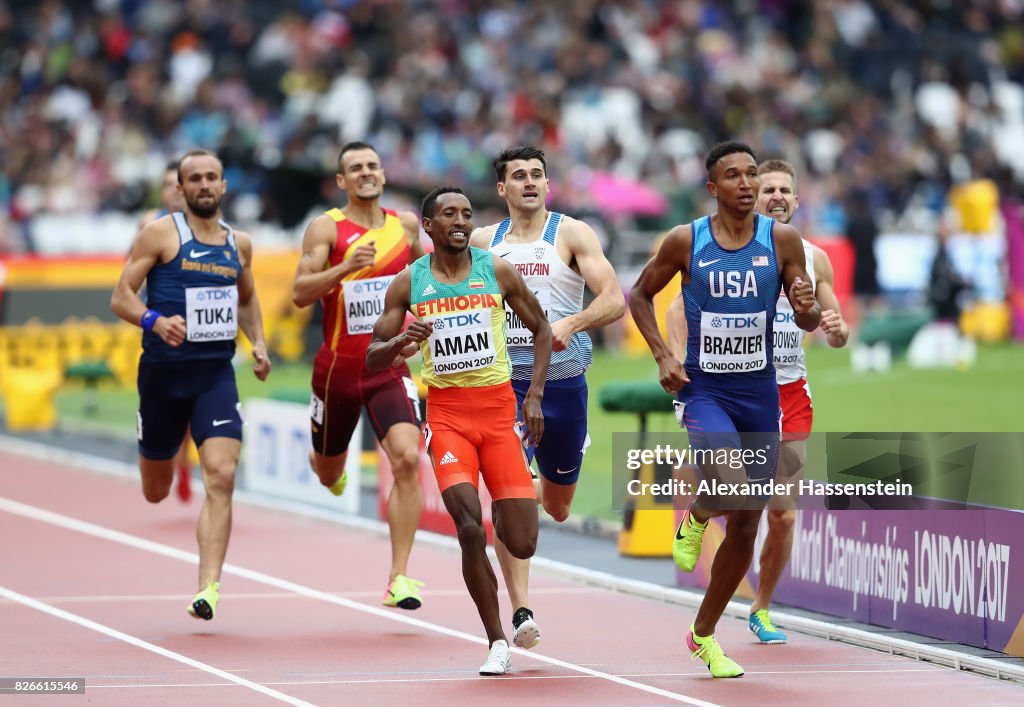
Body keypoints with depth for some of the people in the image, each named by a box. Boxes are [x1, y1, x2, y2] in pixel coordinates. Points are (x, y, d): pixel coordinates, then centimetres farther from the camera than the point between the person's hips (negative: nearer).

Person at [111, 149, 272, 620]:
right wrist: (155, 321, -26)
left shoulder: (239, 244, 11)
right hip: (163, 371, -2)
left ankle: (208, 588, -19)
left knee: (221, 477, -18)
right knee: (155, 492, 11)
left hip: (216, 374, 2)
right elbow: (120, 298, -6)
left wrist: (258, 342, 10)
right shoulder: (161, 233, -3)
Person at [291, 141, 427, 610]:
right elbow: (300, 294, -16)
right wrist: (345, 267, -29)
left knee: (408, 458, -20)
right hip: (338, 367, -1)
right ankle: (332, 464, 58)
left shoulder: (405, 224, 5)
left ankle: (398, 579, -19)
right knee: (328, 474, 16)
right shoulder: (326, 228, -7)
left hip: (390, 365, 1)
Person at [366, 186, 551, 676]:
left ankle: (505, 518, 36)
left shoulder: (497, 272, 3)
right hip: (447, 412, -1)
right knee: (469, 529, -19)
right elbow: (372, 359, 5)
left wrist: (535, 395, 2)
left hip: (499, 409, 1)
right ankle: (497, 642, -5)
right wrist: (400, 342, -18)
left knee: (521, 544, -3)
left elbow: (541, 330, 13)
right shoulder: (409, 282, 2)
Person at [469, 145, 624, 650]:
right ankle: (521, 614, -15)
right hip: (503, 380, 0)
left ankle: (541, 489, 53)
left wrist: (572, 323, -28)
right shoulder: (482, 242, 7)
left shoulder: (572, 234, -1)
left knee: (558, 509, 15)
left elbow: (614, 300, -11)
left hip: (563, 380, 0)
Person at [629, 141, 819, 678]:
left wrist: (807, 308, -23)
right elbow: (640, 295, 8)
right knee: (732, 481, -31)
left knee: (745, 524, 7)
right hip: (703, 388, -3)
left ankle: (704, 634, 24)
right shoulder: (686, 241, -7)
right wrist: (662, 356, -5)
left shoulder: (781, 240, -3)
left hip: (759, 391, 3)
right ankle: (696, 515, 7)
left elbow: (808, 322, 2)